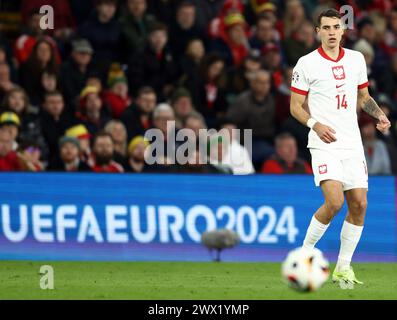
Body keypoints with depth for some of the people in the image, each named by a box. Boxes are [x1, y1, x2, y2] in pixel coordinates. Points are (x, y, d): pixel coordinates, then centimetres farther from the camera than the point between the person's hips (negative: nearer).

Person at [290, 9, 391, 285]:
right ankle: (305, 252, 1)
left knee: (359, 204, 0)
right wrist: (315, 124, -17)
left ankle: (344, 267, 12)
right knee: (334, 202, -20)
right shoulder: (307, 64, -3)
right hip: (325, 145, -5)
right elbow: (295, 107, 0)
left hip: (352, 143, 5)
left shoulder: (356, 59, 10)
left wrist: (379, 115, 4)